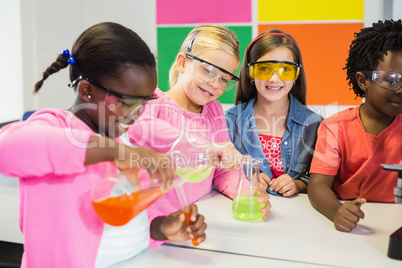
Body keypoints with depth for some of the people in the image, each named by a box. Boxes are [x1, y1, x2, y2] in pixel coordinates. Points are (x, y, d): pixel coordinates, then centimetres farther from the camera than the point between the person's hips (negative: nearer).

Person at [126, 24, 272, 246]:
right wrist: (202, 145, -34)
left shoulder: (214, 111, 18)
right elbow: (135, 126, -27)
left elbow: (223, 171, 17)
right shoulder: (154, 103, -2)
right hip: (153, 224, -7)